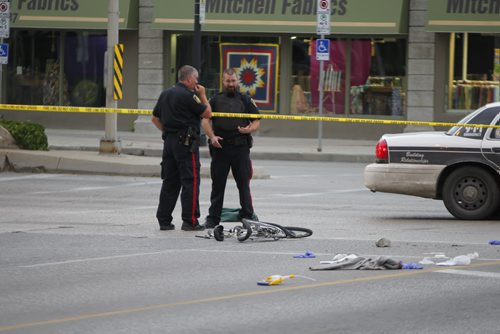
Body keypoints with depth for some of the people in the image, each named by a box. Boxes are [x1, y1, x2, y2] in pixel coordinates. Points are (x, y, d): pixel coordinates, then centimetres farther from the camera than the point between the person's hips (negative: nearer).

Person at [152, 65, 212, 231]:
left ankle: (164, 220, 10)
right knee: (191, 181, -3)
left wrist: (166, 131, 16)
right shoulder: (188, 96, -12)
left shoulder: (165, 94, 13)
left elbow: (155, 118, 18)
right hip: (186, 142, -8)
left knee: (170, 181, 10)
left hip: (169, 141, 8)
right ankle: (190, 221, -4)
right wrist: (202, 96, 4)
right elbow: (207, 113, -7)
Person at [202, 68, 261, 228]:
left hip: (241, 147, 0)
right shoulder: (215, 100, 12)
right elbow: (205, 120, 6)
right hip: (220, 147, 0)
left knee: (243, 183, 0)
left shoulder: (246, 100, 11)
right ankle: (213, 217, 10)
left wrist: (249, 129, -11)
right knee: (218, 184, 4)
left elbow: (257, 121, 11)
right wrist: (212, 136, -10)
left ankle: (247, 216, 5)